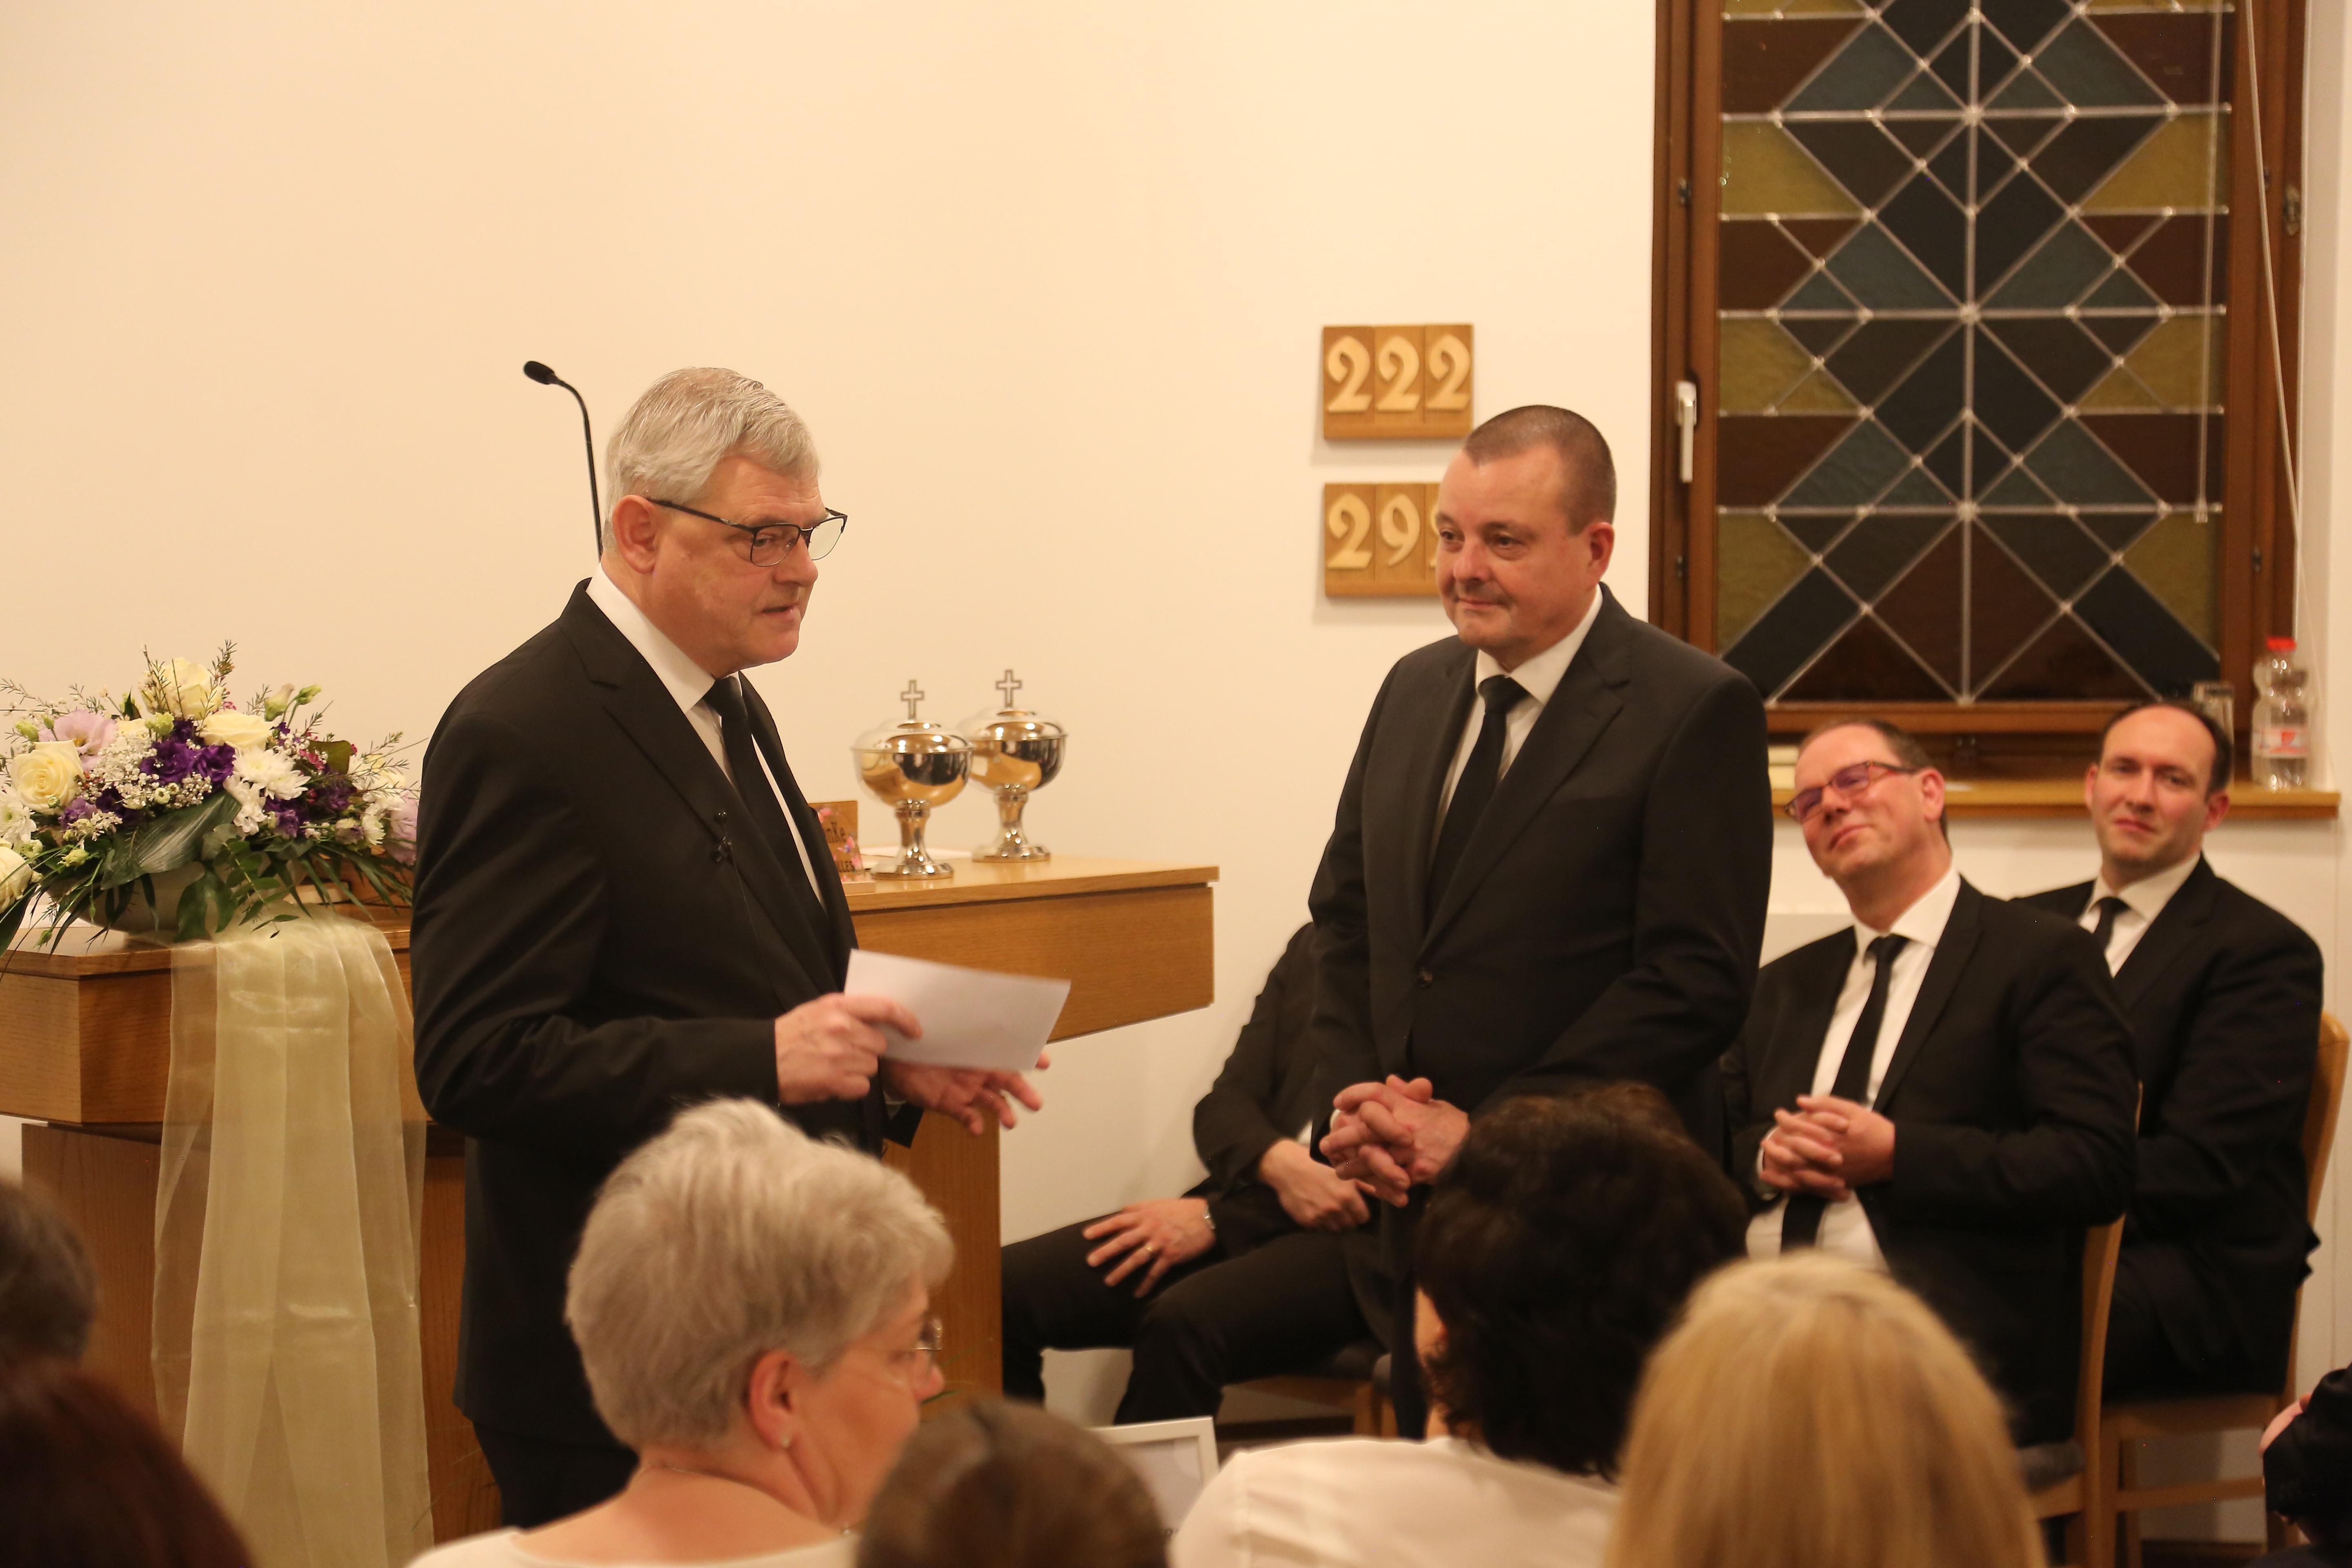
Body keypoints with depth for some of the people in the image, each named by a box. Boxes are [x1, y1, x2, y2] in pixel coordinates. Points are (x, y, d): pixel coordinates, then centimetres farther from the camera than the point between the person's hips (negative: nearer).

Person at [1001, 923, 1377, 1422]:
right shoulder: (1312, 947, 17)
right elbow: (1225, 1104, 12)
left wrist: (1216, 1217, -12)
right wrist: (1280, 1163, -13)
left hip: (1351, 1239, -6)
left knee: (1182, 1322, -36)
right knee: (1003, 1287, -14)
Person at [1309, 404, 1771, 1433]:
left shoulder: (1696, 711, -10)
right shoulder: (1415, 691, 13)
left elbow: (1698, 981, -15)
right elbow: (1345, 916, 19)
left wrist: (1484, 1130, -15)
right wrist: (1358, 1101, 1)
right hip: (1416, 1210, 6)